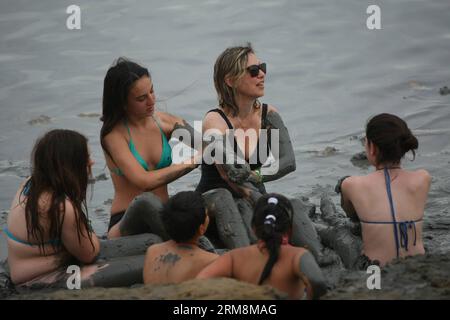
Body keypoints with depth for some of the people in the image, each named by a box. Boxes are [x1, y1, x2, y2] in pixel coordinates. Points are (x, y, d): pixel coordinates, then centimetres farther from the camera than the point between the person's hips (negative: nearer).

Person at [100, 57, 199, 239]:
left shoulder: (162, 121, 8)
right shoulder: (113, 134, -7)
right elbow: (144, 181, -18)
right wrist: (190, 163, -13)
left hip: (163, 219, 5)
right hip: (126, 227, -5)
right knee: (146, 202, -41)